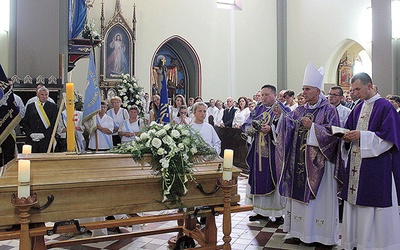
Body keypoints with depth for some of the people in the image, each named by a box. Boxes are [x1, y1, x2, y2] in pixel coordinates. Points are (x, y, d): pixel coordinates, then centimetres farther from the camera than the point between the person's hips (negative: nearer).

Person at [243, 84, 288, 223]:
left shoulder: (283, 110, 0)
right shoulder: (258, 109, 15)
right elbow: (245, 126, 8)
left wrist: (271, 129, -23)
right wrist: (253, 126, -13)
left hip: (274, 152, -5)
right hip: (258, 151, 5)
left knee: (275, 181, 0)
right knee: (259, 180, 9)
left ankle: (279, 213, 13)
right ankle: (261, 211, 21)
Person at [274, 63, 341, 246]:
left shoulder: (328, 110, -3)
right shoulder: (300, 110, 13)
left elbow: (332, 132, -13)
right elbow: (289, 126, 1)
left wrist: (312, 126, -21)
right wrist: (281, 116, -16)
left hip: (318, 162, -6)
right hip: (299, 160, 6)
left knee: (318, 196, -1)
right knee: (299, 193, 9)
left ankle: (319, 233, 11)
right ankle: (300, 230, 21)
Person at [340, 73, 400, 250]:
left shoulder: (385, 107, -8)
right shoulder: (358, 108, 14)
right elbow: (350, 129, 18)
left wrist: (362, 135, -19)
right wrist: (348, 136, -3)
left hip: (376, 166, -7)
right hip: (356, 164, 7)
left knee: (373, 209, -2)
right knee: (355, 204, 11)